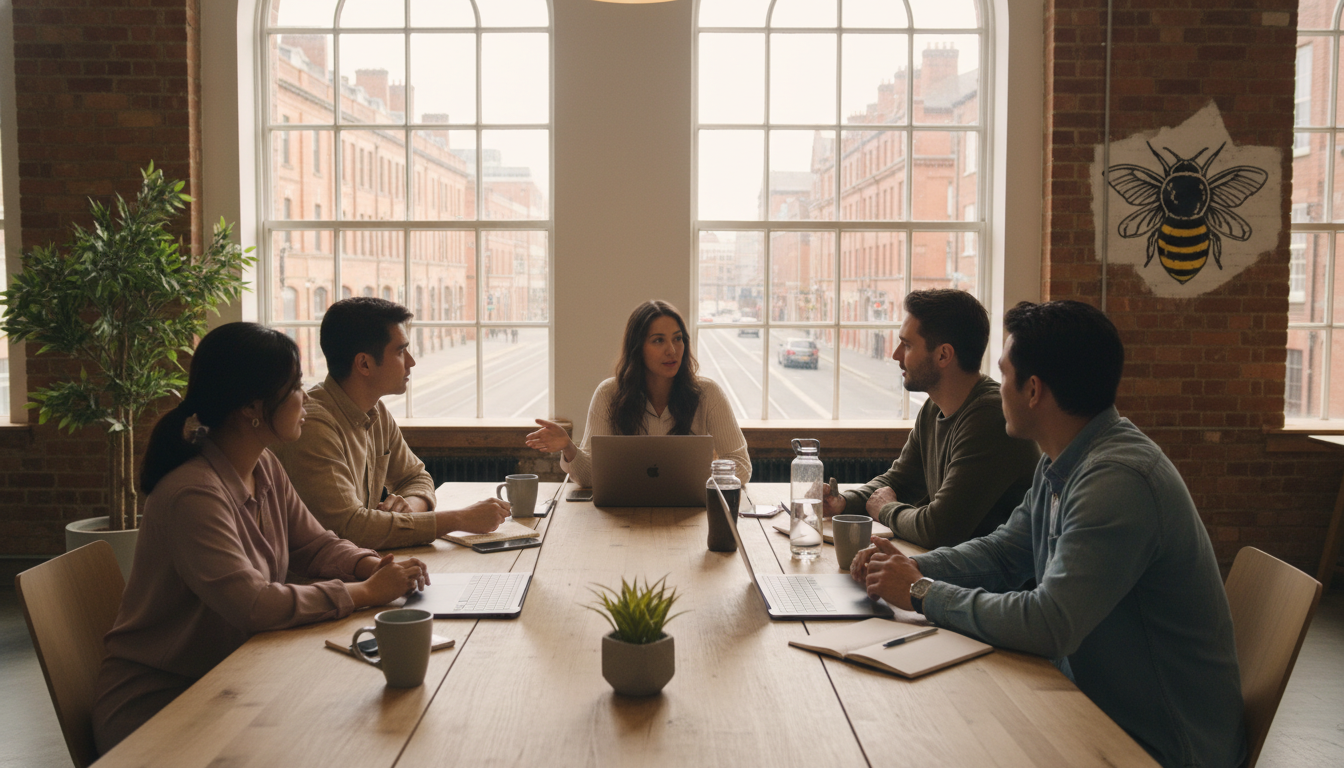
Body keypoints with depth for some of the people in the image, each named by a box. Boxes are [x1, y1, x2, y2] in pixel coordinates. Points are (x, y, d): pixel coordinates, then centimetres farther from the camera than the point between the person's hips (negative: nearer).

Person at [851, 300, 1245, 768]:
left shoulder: (1118, 479, -29)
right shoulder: (1061, 465, 4)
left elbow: (1047, 625, -32)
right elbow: (1002, 554, 13)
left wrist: (922, 593, -20)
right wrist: (913, 567, -4)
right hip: (1099, 705, 8)